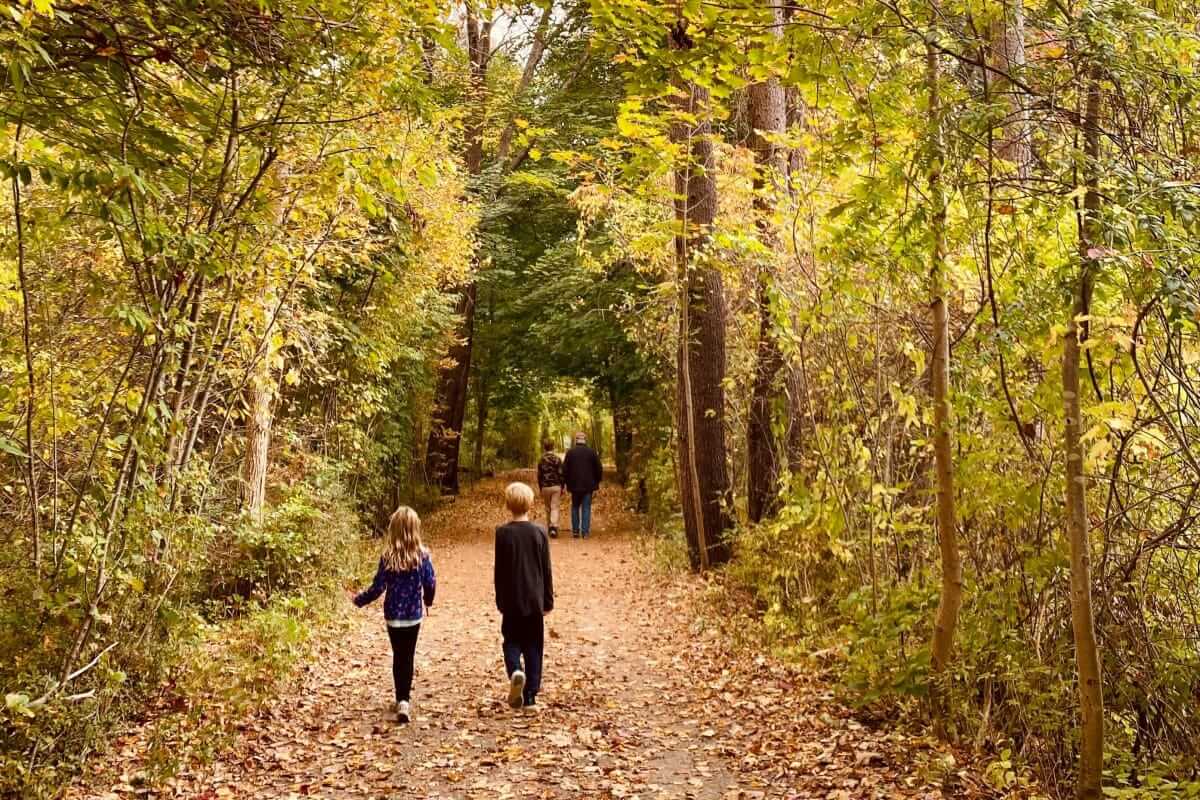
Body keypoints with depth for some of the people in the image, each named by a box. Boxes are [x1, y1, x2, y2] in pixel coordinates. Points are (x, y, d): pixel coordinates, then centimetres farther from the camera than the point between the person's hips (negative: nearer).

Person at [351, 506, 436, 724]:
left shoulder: (388, 557, -11)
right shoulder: (422, 555, -8)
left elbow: (378, 587, -10)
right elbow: (430, 583, -4)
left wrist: (359, 600, 6)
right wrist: (428, 600, 17)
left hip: (393, 615, 0)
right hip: (413, 615, 0)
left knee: (399, 656, 13)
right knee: (408, 656, 10)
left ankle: (402, 699, 13)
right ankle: (404, 700, 2)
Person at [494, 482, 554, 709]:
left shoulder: (503, 533, -7)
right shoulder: (539, 532, -3)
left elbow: (499, 571, -2)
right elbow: (546, 571, 1)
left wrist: (500, 601, 8)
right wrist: (548, 601, 10)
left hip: (512, 599, -1)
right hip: (534, 600, 1)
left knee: (512, 641, 14)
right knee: (533, 647, 8)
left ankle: (515, 671, -16)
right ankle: (530, 697, 8)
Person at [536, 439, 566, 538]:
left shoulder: (541, 460, 0)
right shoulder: (557, 459, -5)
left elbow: (539, 476, 5)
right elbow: (561, 474, -5)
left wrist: (540, 489, 15)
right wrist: (563, 487, 4)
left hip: (545, 487, 2)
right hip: (556, 486, -2)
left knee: (548, 508, 15)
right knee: (555, 507, -4)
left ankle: (550, 527, 22)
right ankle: (554, 527, -20)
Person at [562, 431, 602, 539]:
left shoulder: (570, 452, -3)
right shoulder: (592, 452, -3)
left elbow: (564, 470, 0)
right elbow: (599, 469, 1)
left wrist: (564, 483, 10)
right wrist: (597, 482, 13)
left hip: (575, 485, 0)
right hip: (588, 485, 0)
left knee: (575, 507, 14)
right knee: (586, 508, 3)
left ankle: (575, 531, 11)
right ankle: (585, 531, 0)